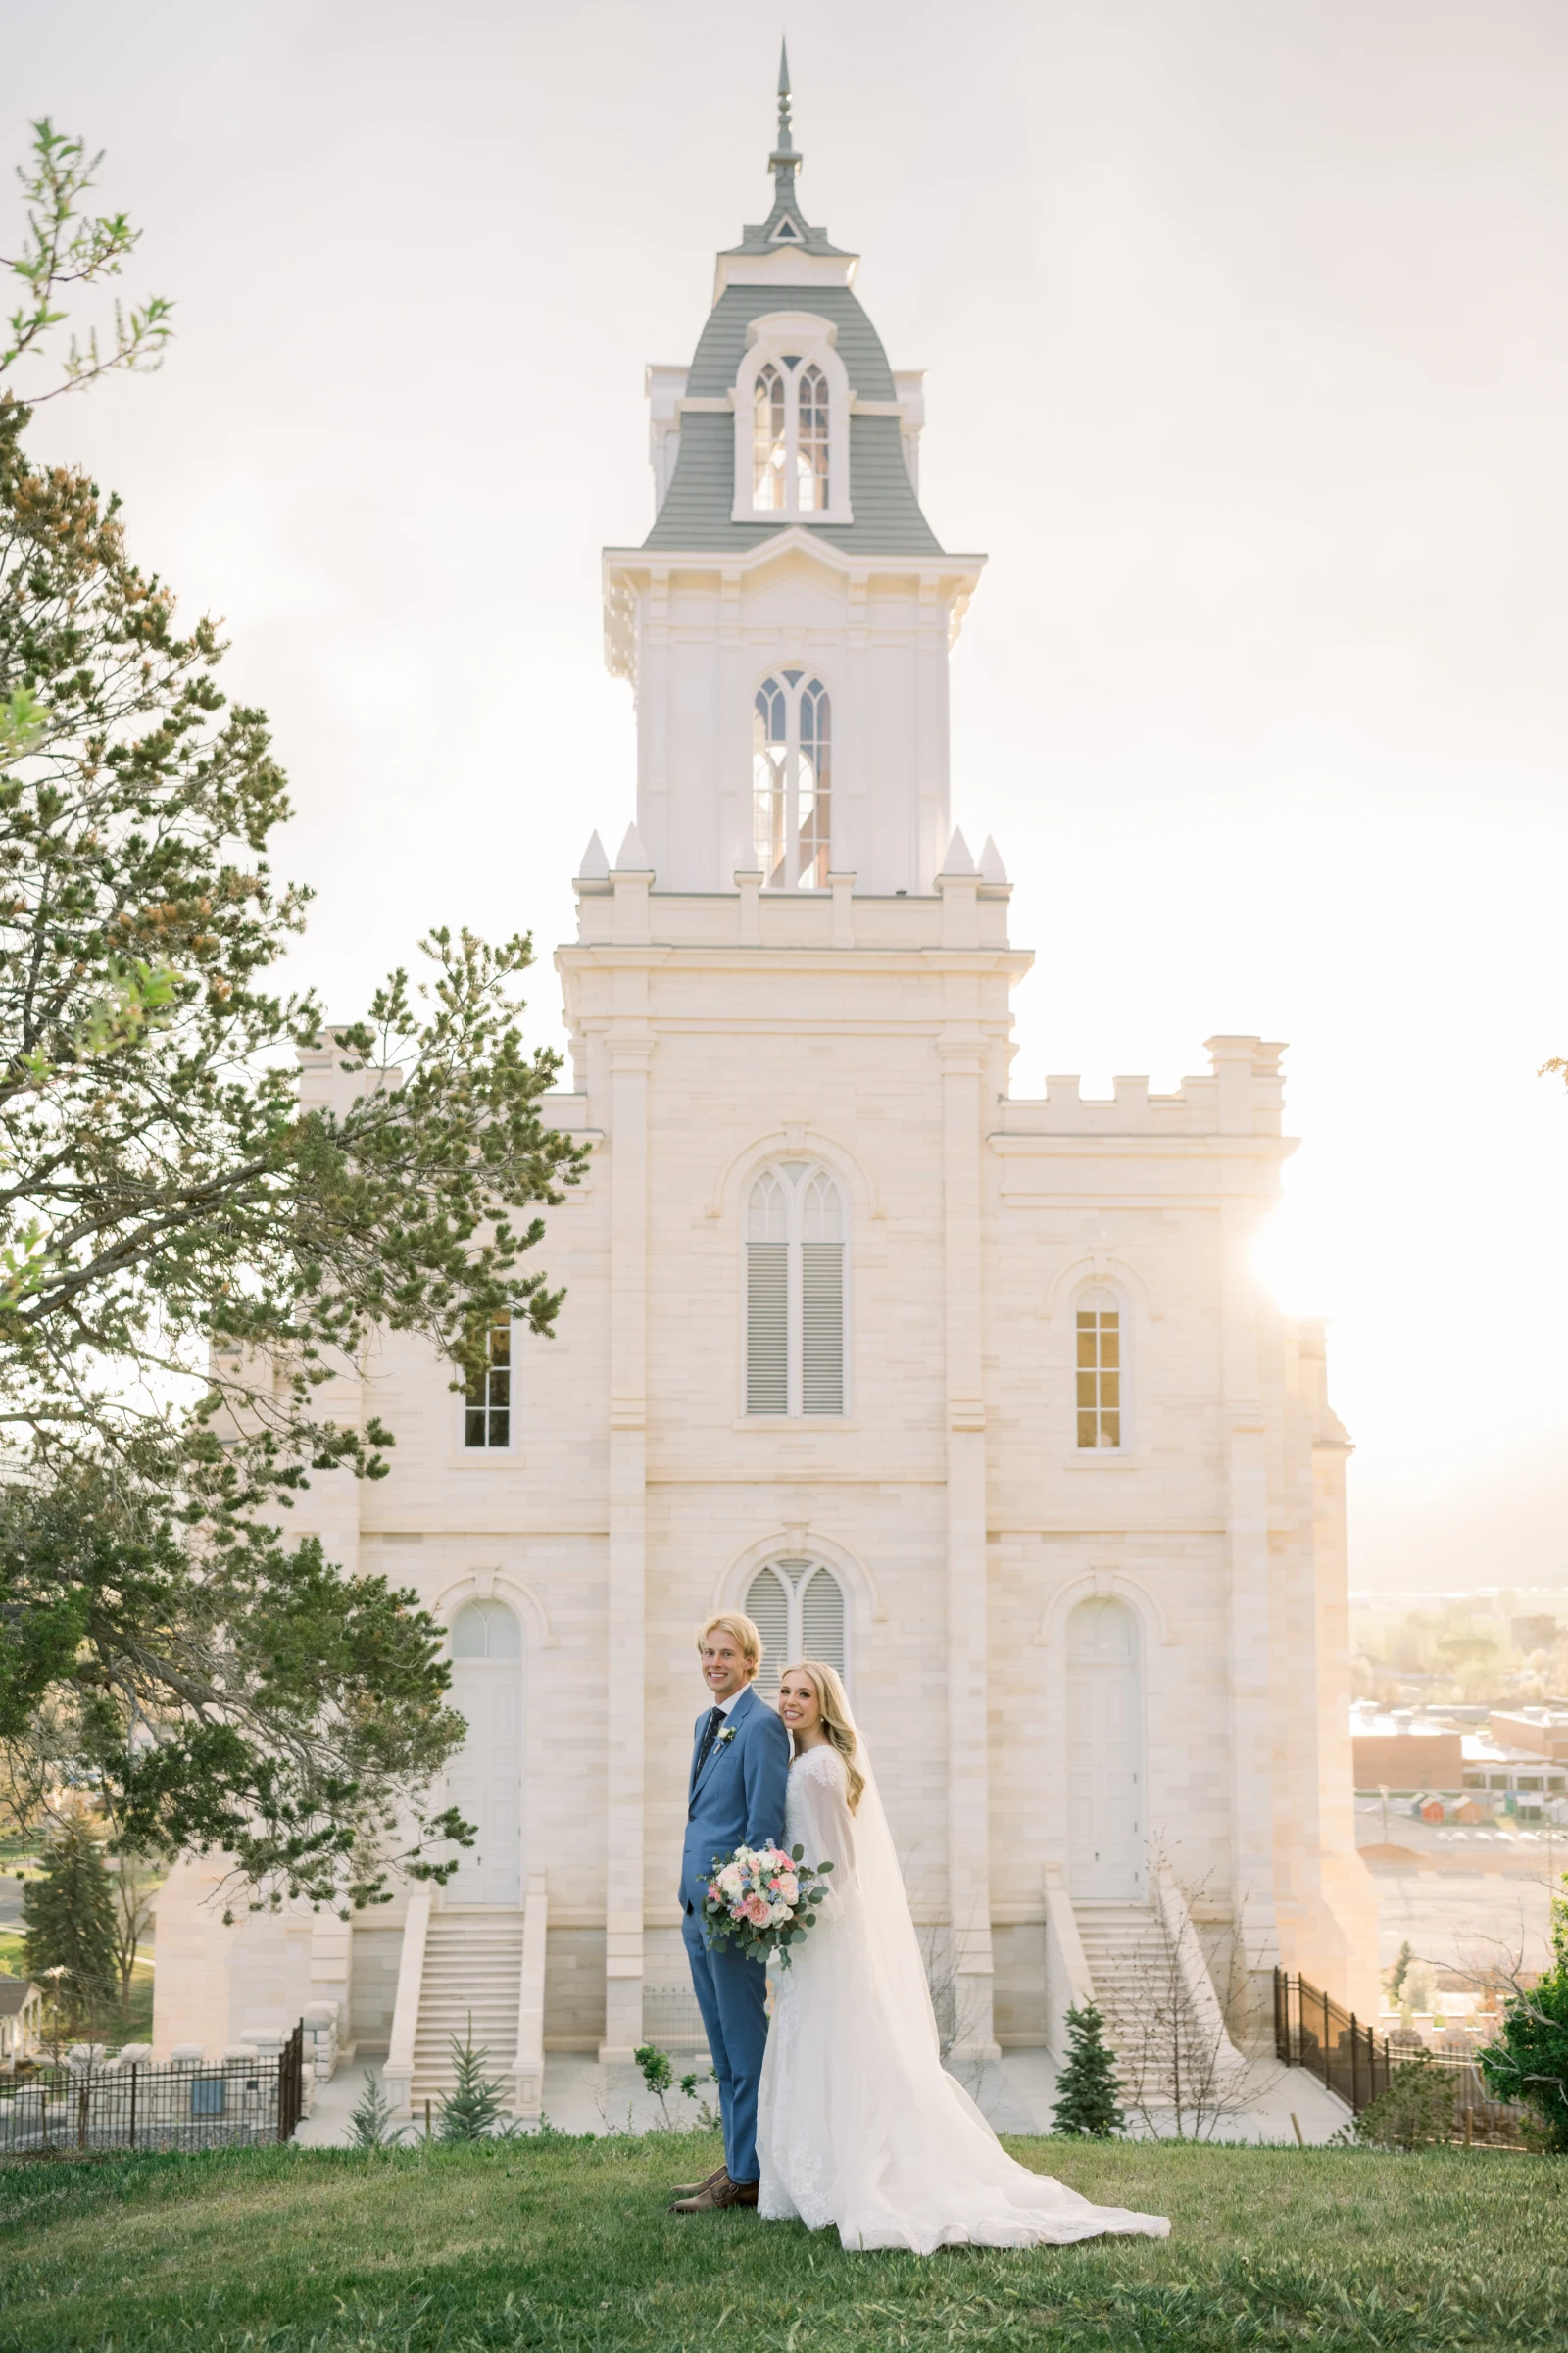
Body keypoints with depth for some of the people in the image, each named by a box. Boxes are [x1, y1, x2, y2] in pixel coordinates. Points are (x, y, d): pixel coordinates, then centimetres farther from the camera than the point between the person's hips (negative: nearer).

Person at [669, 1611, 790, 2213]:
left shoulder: (761, 1725, -13)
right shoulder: (706, 1722, 16)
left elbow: (765, 1825, -17)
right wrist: (691, 1897, 19)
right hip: (698, 1905, 10)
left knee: (746, 2045, -2)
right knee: (723, 2046, 15)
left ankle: (747, 2176, 4)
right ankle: (736, 2164, 23)